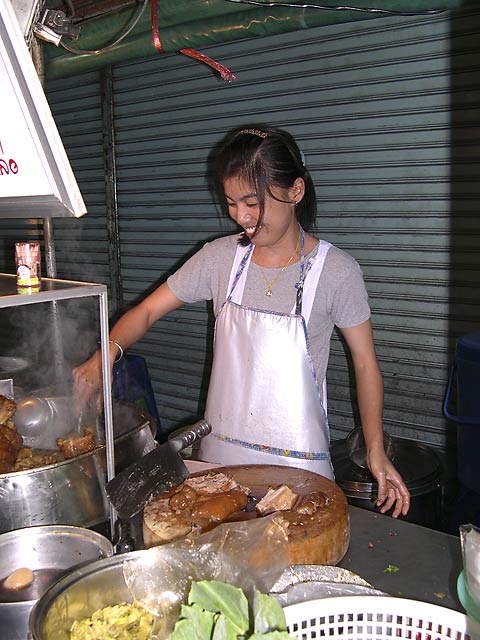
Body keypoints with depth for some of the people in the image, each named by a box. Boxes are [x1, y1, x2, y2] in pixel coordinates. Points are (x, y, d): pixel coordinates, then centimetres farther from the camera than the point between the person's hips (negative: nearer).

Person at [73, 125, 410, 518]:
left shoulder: (335, 271, -11)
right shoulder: (221, 258, -3)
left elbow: (365, 363, -4)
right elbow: (147, 311, 2)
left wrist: (376, 449, -8)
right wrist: (106, 354, -17)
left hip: (298, 462, -3)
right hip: (221, 451, 3)